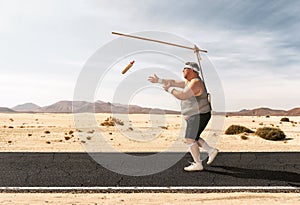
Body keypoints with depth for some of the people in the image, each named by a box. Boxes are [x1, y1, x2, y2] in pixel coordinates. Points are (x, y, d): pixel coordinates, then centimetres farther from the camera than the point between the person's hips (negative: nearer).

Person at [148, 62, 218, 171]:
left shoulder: (195, 83, -18)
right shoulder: (189, 82, 13)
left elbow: (182, 96, -27)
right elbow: (174, 82, 18)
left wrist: (169, 89, -14)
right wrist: (159, 80, 18)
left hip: (199, 116, -10)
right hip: (195, 116, 10)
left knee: (190, 139, -7)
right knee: (193, 138, 17)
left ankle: (198, 164, 2)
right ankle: (211, 150, 20)